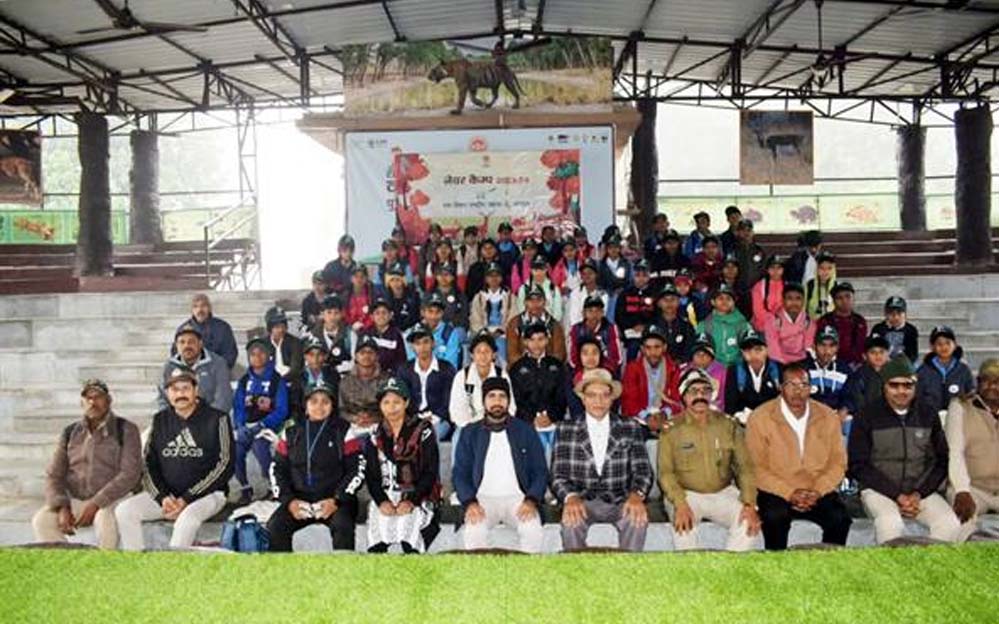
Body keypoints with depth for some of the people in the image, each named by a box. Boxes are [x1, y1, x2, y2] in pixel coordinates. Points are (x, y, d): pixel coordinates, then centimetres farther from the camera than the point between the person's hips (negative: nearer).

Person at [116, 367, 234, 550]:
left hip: (206, 494, -5)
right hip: (166, 493, 5)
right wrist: (162, 497, -9)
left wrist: (186, 499, -15)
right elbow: (147, 463, 9)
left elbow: (224, 466, -9)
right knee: (124, 511, -14)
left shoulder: (216, 419, -3)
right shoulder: (160, 420, 11)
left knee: (188, 517, -35)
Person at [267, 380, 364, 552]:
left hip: (334, 500, -3)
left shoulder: (344, 431, 2)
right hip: (298, 498, 3)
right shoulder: (291, 433, 12)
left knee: (342, 525, -31)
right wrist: (289, 500, -4)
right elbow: (278, 469, 12)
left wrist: (336, 500, -13)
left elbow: (357, 470, -3)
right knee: (275, 527, -20)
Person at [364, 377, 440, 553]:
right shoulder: (375, 436, 13)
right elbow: (371, 474, 8)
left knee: (407, 525, -30)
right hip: (385, 496, 3)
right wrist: (382, 501, -10)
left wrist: (411, 501, -15)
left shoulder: (423, 430, 0)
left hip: (418, 497, -3)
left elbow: (430, 472, -4)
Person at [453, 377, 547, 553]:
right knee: (474, 531, -32)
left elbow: (540, 471, 8)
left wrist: (531, 501, -11)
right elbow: (459, 473, 7)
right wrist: (470, 503, -11)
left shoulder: (525, 431, 11)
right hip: (483, 498, 0)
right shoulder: (471, 433, 12)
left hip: (517, 498, 0)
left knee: (533, 530, -30)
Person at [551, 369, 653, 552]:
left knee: (638, 519, -29)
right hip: (582, 502, -1)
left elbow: (643, 470, 1)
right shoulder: (566, 430, 4)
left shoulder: (631, 428, 6)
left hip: (619, 503, 1)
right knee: (571, 520, -31)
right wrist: (570, 497, -23)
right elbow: (559, 476, -1)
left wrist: (637, 494, -21)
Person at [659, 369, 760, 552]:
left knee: (749, 522, -24)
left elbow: (744, 467, 2)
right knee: (683, 523, -32)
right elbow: (666, 473, -7)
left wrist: (749, 504, -13)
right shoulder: (671, 429, -2)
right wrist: (680, 505, -24)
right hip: (687, 494, -2)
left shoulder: (729, 425, 4)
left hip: (724, 493, 2)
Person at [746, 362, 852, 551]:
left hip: (819, 492, 3)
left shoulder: (828, 417, 4)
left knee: (840, 518, -24)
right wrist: (790, 493, -16)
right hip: (777, 492, -3)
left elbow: (838, 462, 4)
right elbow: (757, 468, -7)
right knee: (775, 517, -32)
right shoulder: (760, 417, -7)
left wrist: (817, 491, -12)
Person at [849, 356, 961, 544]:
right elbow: (858, 465, -4)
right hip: (879, 490, -3)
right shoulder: (867, 416, -2)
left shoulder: (928, 414, 8)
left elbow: (941, 461, 9)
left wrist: (918, 494, -6)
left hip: (921, 490, 3)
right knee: (890, 522, -33)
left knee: (950, 524, -23)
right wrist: (898, 495, -11)